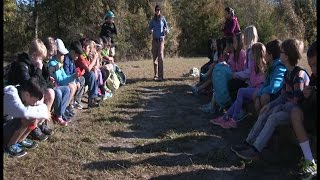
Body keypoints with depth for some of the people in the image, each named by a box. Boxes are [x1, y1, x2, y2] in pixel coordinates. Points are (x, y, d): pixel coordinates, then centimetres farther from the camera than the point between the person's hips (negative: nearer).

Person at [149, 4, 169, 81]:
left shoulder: (163, 19, 3)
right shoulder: (153, 20, 9)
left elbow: (167, 29, 5)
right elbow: (149, 28, 12)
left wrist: (166, 31, -18)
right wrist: (150, 31, -11)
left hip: (161, 40, -3)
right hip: (154, 40, 3)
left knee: (160, 57, -12)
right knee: (154, 58, 4)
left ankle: (161, 76, -14)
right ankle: (156, 75, 13)